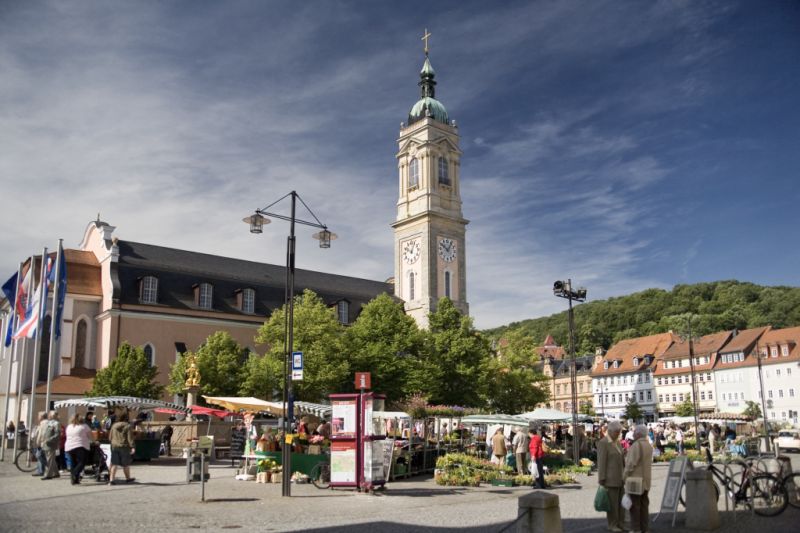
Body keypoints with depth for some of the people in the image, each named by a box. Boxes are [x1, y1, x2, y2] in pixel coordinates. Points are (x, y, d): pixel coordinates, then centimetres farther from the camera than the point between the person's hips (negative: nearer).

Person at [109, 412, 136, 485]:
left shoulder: (114, 426, 8)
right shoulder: (127, 426, -9)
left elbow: (110, 437, 15)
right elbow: (130, 438, -13)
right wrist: (132, 447, -15)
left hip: (114, 446, 4)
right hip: (124, 447, -4)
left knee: (114, 464, 5)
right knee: (126, 464, 10)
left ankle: (111, 479, -4)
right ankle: (128, 478, 25)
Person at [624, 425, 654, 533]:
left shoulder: (636, 445, -18)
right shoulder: (648, 446, 9)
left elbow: (632, 463, -21)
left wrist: (624, 475, -11)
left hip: (635, 479, -8)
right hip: (645, 479, 8)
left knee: (634, 504, -4)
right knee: (644, 503, 10)